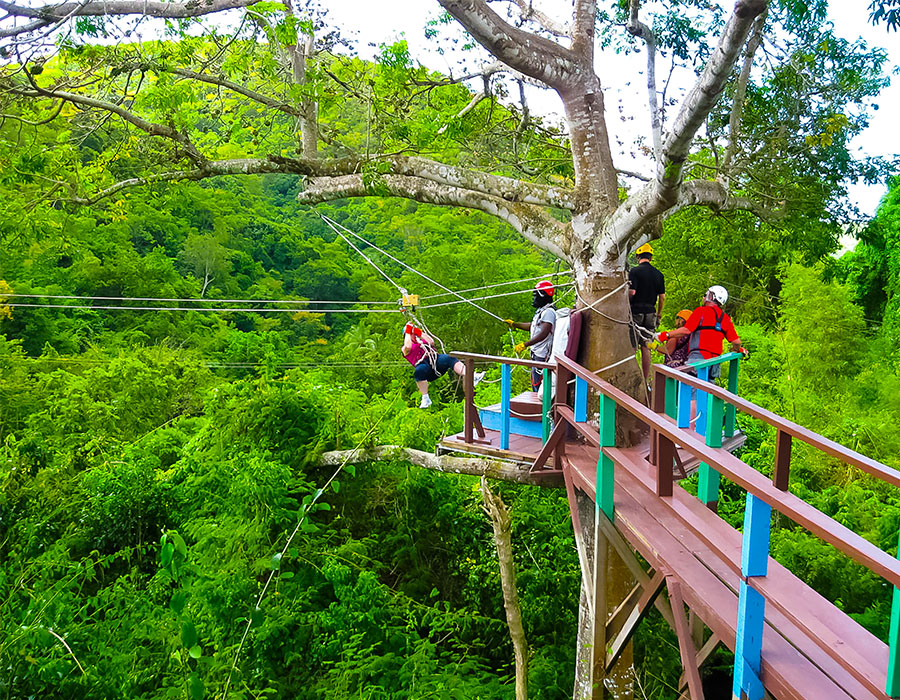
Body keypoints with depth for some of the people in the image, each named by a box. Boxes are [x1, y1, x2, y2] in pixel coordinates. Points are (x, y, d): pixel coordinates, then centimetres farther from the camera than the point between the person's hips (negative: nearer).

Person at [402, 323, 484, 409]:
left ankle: (471, 377, -48)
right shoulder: (404, 349, 22)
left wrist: (421, 333, 17)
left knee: (450, 359, -28)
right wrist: (408, 332, 8)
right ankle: (425, 399, -34)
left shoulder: (421, 341, 35)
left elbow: (431, 342, 14)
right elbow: (408, 347, -4)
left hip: (436, 359, 3)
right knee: (418, 371, -40)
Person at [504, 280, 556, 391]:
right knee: (534, 383, 16)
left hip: (542, 356, -11)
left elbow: (543, 334, -27)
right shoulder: (541, 311, 17)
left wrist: (525, 344, -28)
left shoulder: (549, 312, -17)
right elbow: (532, 326, 31)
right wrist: (514, 324, 31)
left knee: (538, 385, -11)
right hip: (536, 354, 11)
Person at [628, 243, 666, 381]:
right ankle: (645, 381, 11)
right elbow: (662, 297, 9)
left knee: (631, 347, 0)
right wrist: (658, 315, 18)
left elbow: (631, 292, -17)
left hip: (636, 311, -5)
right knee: (646, 348, 8)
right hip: (650, 312, 5)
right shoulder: (659, 274, 8)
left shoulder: (634, 271, -8)